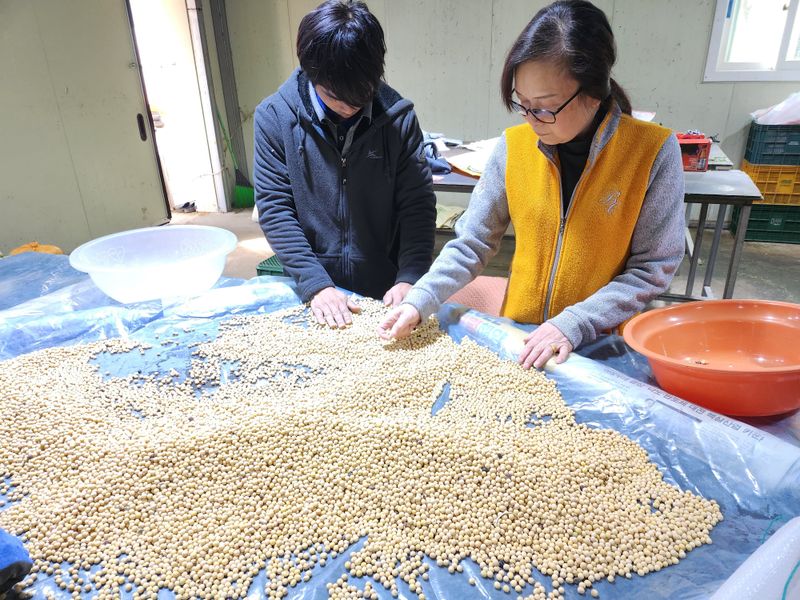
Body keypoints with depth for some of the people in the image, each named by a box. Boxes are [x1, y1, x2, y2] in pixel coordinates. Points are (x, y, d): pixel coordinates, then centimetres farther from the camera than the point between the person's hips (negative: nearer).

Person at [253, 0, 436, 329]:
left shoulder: (398, 116, -7)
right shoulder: (274, 117, -9)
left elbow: (417, 204, -6)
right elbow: (274, 209, -9)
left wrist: (409, 279, -18)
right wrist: (315, 284, -18)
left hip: (384, 291, 1)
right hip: (311, 293, 0)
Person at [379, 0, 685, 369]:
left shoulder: (653, 152, -13)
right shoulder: (514, 146, -8)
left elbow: (654, 268, -9)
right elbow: (472, 243, -4)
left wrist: (574, 324, -19)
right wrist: (419, 301, -15)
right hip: (519, 338, 3)